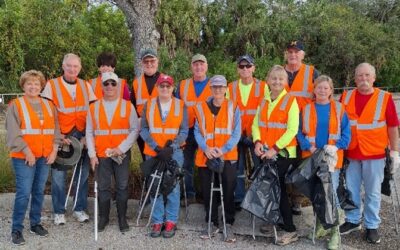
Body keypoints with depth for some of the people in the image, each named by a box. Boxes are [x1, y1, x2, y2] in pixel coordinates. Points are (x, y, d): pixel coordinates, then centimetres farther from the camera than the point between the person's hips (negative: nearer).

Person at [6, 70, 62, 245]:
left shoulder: (49, 105, 11)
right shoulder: (15, 105, -4)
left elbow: (55, 129, 11)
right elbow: (13, 133, -10)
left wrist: (54, 150, 0)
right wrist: (27, 151, -15)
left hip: (45, 157, 5)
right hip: (23, 157, -4)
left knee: (39, 191, 12)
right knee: (24, 193, -7)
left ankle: (35, 223, 25)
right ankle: (16, 229, 5)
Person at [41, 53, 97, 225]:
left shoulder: (86, 86, 8)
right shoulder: (52, 85, -1)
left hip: (82, 137, 3)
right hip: (60, 137, -3)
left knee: (83, 173, 8)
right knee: (58, 174, 2)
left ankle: (80, 209, 22)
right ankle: (59, 212, 16)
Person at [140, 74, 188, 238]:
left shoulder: (181, 106, 4)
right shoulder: (148, 105, 7)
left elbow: (184, 131, 0)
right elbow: (144, 130, 1)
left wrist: (171, 147, -13)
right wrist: (156, 148, -10)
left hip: (174, 153, -1)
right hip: (153, 153, 1)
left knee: (173, 186, -4)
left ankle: (171, 221, 6)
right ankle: (157, 222, 10)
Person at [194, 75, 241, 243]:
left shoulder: (233, 108, 3)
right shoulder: (201, 108, 7)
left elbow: (236, 133, -3)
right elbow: (197, 132, 3)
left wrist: (223, 149, -17)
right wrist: (205, 148, -14)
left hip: (227, 157, -2)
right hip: (205, 157, 2)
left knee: (228, 191, 0)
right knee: (207, 191, 8)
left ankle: (229, 225, 13)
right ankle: (212, 223, 22)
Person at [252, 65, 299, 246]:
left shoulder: (290, 101, -7)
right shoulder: (264, 102, 12)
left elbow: (292, 130, -14)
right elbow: (256, 124, 8)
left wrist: (275, 148, -20)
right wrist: (257, 142, -11)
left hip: (283, 153, -5)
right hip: (265, 153, 6)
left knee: (279, 189, -4)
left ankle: (290, 230, 6)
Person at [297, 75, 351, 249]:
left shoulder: (339, 109, 3)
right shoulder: (306, 109, 6)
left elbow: (346, 133, 2)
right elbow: (300, 132, 4)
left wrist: (336, 146, -14)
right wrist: (309, 147, -11)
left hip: (332, 157, -2)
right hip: (311, 157, 2)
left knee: (331, 191, -8)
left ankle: (335, 230, 2)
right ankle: (321, 223, 24)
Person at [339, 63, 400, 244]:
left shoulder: (385, 98, -5)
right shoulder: (346, 97, 3)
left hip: (375, 154, -2)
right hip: (350, 153, 3)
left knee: (373, 192, 7)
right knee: (351, 190, 12)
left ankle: (372, 226, 22)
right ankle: (353, 221, 30)